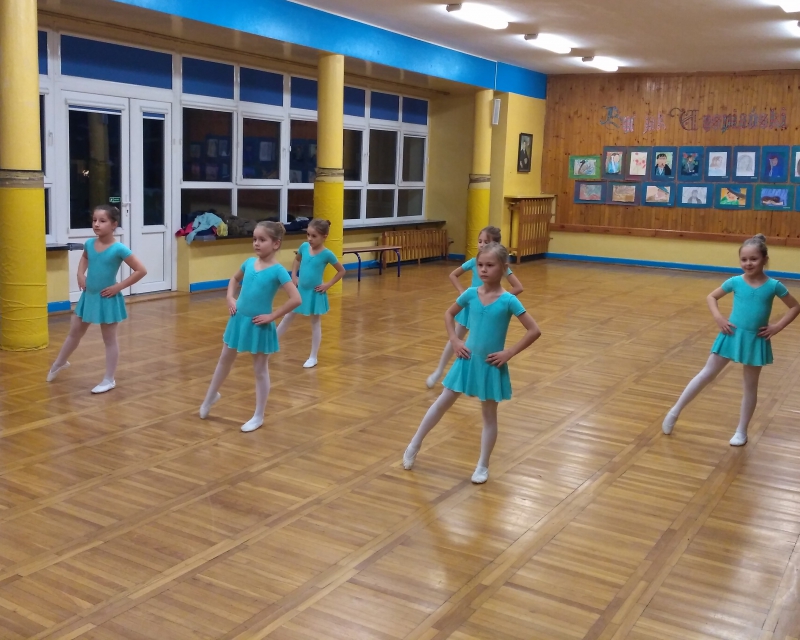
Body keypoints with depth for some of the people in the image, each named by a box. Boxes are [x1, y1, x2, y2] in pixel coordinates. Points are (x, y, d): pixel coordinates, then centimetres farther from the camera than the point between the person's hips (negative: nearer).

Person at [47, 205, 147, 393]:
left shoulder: (119, 249, -20)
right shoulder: (89, 244, -3)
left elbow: (141, 271, -19)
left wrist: (119, 286, -18)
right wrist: (80, 275, 4)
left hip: (108, 299, -6)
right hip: (89, 296, 6)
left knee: (109, 340, 7)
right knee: (75, 332, 21)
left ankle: (109, 380, 17)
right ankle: (59, 363, 44)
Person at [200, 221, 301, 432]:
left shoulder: (278, 270, -17)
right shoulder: (249, 262, 0)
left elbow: (296, 299, -24)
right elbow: (234, 279, 21)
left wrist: (272, 316, -20)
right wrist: (230, 298, 5)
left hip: (260, 326, -6)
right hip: (239, 319, 6)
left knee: (260, 370, 7)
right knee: (225, 360, 21)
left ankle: (259, 416, 20)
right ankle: (211, 396, 45)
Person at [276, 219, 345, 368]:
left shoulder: (327, 254, -17)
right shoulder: (304, 247, -5)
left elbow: (342, 271, -6)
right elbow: (296, 260, 17)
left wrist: (328, 285, -10)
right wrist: (293, 276, 6)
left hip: (315, 293, -4)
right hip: (300, 290, 4)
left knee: (315, 324, 9)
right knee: (287, 318, 14)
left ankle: (313, 357, 19)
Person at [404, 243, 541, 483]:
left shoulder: (508, 301, -15)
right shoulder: (471, 294, -5)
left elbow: (534, 331, -14)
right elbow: (449, 314, 13)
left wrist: (509, 353, -15)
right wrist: (455, 341, 1)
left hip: (491, 365, -3)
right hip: (468, 359, 3)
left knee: (489, 414, 10)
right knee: (442, 402, 13)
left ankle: (483, 466, 24)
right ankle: (415, 444, 29)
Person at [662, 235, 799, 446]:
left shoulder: (773, 286, -8)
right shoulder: (735, 282, -6)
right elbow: (711, 297, 7)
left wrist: (777, 327, -7)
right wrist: (719, 318, -6)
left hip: (756, 340, 0)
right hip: (732, 335, 0)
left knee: (750, 385, 11)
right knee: (706, 374, 5)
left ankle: (741, 431, 23)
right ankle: (675, 411, 14)